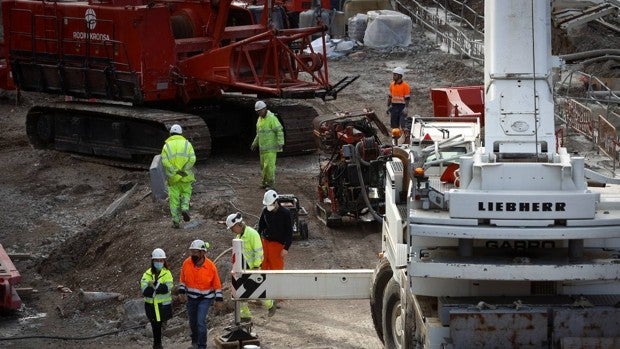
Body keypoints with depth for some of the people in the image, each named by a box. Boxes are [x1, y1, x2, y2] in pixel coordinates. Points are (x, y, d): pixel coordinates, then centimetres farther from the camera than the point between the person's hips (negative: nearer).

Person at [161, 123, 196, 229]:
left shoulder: (167, 145, 0)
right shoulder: (187, 144, 1)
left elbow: (165, 161, -12)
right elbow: (192, 159, -10)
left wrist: (176, 171, -13)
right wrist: (184, 171, -9)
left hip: (172, 177, 0)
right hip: (186, 177, 0)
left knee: (174, 199, 7)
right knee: (186, 193, 22)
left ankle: (176, 221, 6)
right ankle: (185, 208, -5)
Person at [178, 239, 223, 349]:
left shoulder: (210, 266, -17)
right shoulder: (187, 263, -10)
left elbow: (216, 283, -7)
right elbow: (182, 279, 4)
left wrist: (219, 299, -6)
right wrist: (182, 292, -7)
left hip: (205, 298, -4)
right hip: (191, 298, 4)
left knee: (201, 322, -15)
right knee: (192, 321, 18)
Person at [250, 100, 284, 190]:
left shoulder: (272, 118, -15)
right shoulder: (260, 119, 12)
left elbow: (279, 131, -18)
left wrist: (280, 143, -24)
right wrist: (254, 143, 23)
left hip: (271, 147, -8)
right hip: (263, 147, 8)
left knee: (269, 165, -10)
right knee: (263, 165, 9)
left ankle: (270, 183, -1)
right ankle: (265, 182, 17)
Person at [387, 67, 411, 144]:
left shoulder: (405, 85, -8)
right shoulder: (392, 84, 10)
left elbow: (407, 98, -9)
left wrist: (406, 108, -17)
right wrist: (388, 106, 14)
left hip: (402, 107, -6)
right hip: (394, 107, 6)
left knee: (403, 125, -12)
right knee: (394, 125, 10)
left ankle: (407, 139, -8)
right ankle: (395, 140, 19)